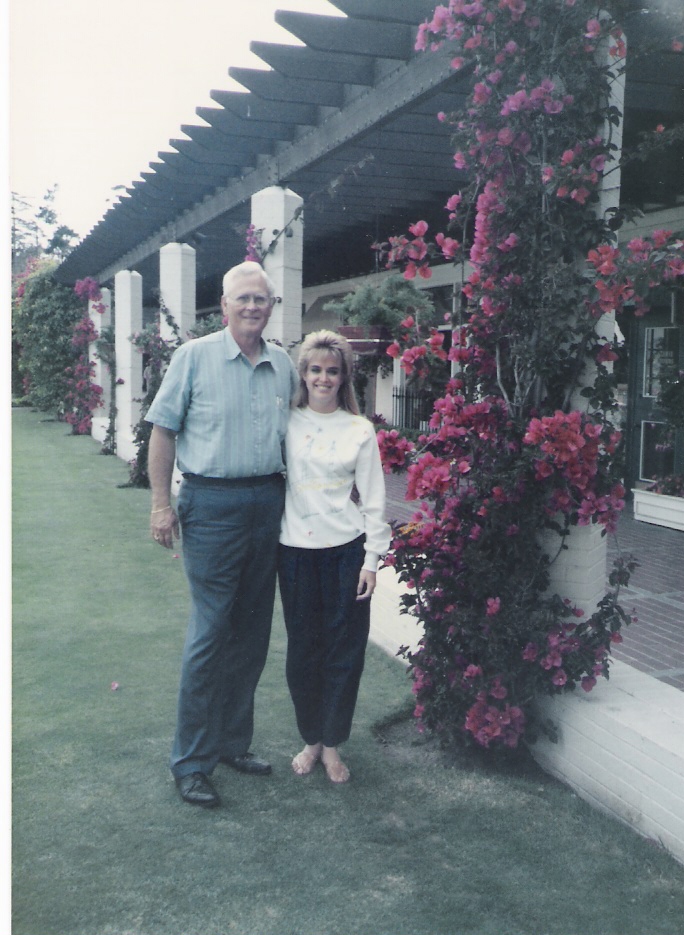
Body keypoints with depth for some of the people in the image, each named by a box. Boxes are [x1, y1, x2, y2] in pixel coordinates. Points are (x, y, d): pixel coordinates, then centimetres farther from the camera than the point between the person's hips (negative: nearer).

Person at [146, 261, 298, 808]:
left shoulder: (284, 366, 10)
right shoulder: (195, 357, -3)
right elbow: (164, 430, -2)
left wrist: (290, 497, 13)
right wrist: (161, 504, -8)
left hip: (268, 503, 5)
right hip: (212, 503, -5)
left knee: (253, 630, 11)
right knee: (211, 630, -5)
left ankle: (234, 741, 27)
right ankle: (192, 762, 8)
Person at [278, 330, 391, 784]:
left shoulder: (359, 430, 3)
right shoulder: (285, 424, 5)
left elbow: (373, 499, 4)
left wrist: (371, 560, -1)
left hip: (346, 550, 0)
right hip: (296, 550, 1)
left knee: (344, 651, 4)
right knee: (302, 649, 7)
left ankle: (332, 744, 20)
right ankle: (311, 739, 25)